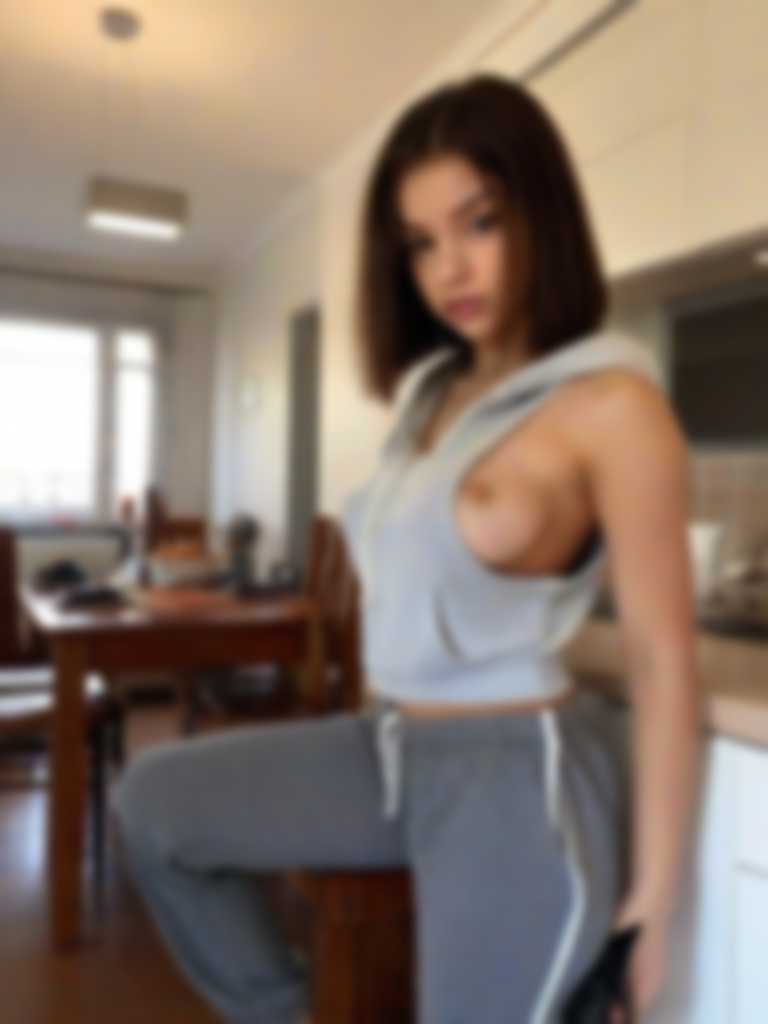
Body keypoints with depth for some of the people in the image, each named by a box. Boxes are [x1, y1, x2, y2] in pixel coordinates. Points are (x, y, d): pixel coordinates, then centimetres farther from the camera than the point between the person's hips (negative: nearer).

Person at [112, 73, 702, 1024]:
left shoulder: (611, 404, -15)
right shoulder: (434, 390, 8)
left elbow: (663, 662, -14)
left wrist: (648, 906, -11)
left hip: (519, 777, -7)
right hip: (390, 748, 8)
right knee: (154, 801, 9)